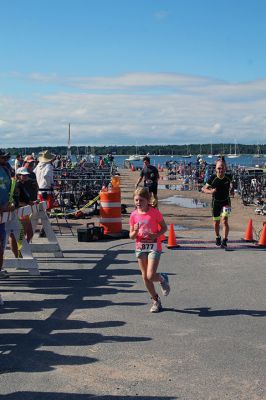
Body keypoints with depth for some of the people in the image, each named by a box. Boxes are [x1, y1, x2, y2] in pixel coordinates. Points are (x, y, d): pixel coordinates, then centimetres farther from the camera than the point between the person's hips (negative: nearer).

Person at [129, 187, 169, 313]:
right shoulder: (134, 215, 0)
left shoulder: (154, 212, -9)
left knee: (151, 276, -14)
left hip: (154, 247, -4)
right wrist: (135, 231, -17)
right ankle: (156, 300, 25)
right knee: (145, 277, 8)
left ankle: (163, 279, 20)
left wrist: (155, 235, -18)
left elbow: (164, 228, 0)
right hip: (140, 247, 4)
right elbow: (131, 236, 5)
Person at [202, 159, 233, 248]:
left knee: (224, 221, -18)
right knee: (216, 222, 12)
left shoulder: (229, 177, -11)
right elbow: (204, 189, -7)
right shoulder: (212, 178, -16)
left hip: (226, 202, -1)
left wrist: (229, 190, 2)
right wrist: (211, 191, -25)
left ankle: (224, 241, -14)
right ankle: (218, 237, 39)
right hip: (215, 202, 1)